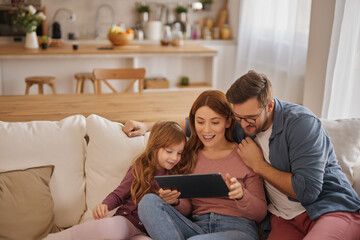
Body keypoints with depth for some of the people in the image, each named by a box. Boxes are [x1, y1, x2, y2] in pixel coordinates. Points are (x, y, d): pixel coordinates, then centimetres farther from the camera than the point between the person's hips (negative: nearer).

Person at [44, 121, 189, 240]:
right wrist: (105, 205, -11)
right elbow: (119, 194, 6)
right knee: (111, 228, -38)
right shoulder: (140, 169, 3)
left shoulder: (177, 174, 11)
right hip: (127, 220, -2)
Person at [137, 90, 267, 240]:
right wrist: (175, 202, -12)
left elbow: (260, 214, 2)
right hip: (197, 227, 6)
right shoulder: (190, 154, 13)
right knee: (149, 201, -21)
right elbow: (187, 210, 12)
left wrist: (241, 195, -19)